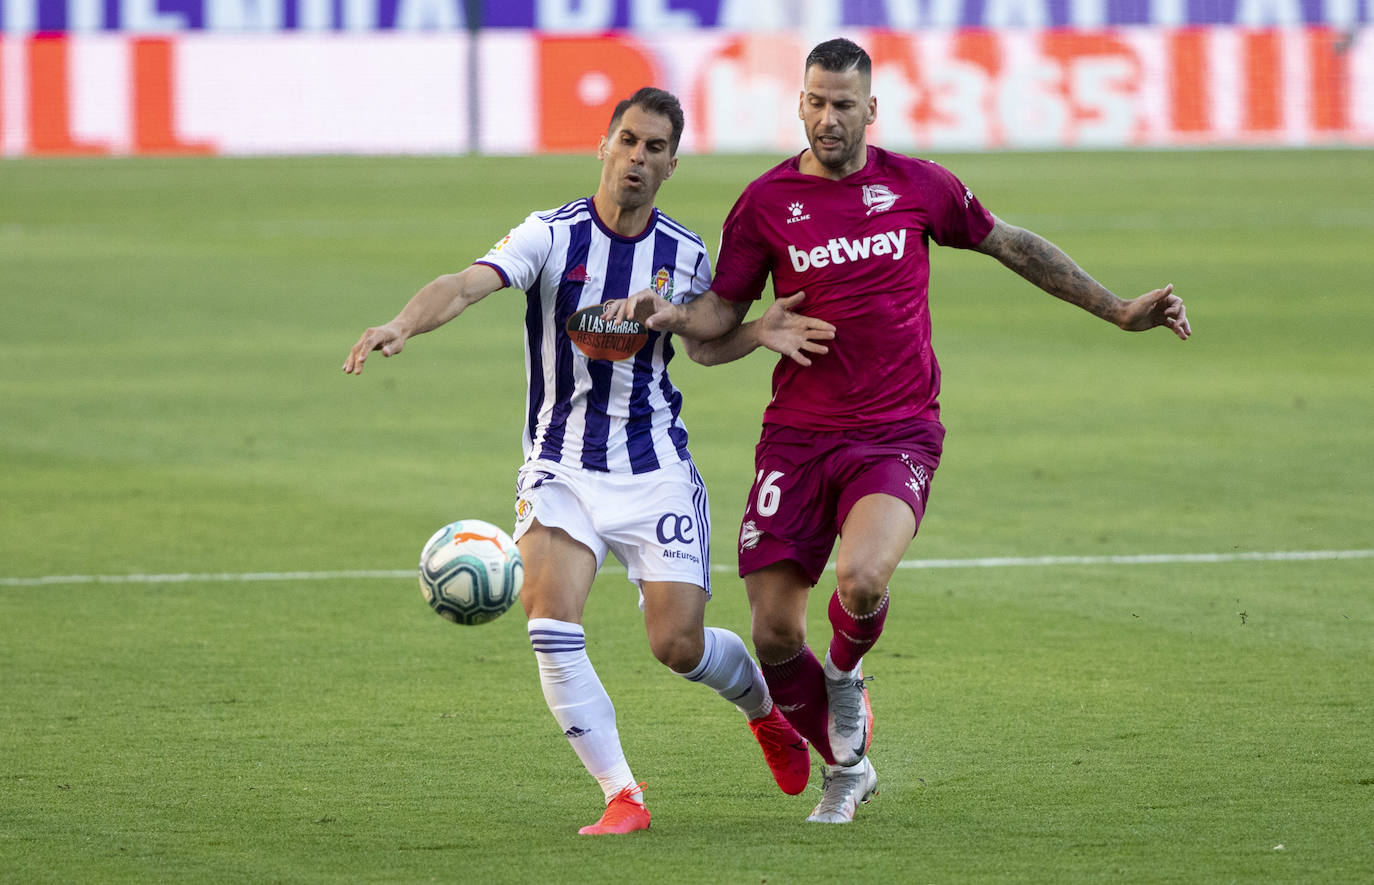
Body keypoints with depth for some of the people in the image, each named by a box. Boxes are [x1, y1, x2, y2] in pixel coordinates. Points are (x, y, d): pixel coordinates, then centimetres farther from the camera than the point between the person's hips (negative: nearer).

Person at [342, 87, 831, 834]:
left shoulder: (686, 255, 1)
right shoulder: (551, 236, -9)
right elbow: (466, 286, -25)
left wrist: (759, 333, -2)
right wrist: (403, 323, -44)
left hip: (656, 471, 1)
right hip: (561, 469, -1)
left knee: (679, 644, -4)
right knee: (549, 613, -23)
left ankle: (766, 706, 32)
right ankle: (621, 795, -13)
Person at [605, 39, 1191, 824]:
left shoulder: (917, 185, 3)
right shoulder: (768, 202, 2)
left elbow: (1016, 248, 16)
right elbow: (720, 320, 7)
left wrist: (1120, 311, 17)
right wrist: (672, 315, -16)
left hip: (897, 435, -2)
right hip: (798, 435, 2)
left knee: (861, 578, -30)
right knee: (775, 634, -4)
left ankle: (847, 674, 7)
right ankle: (848, 768, 24)